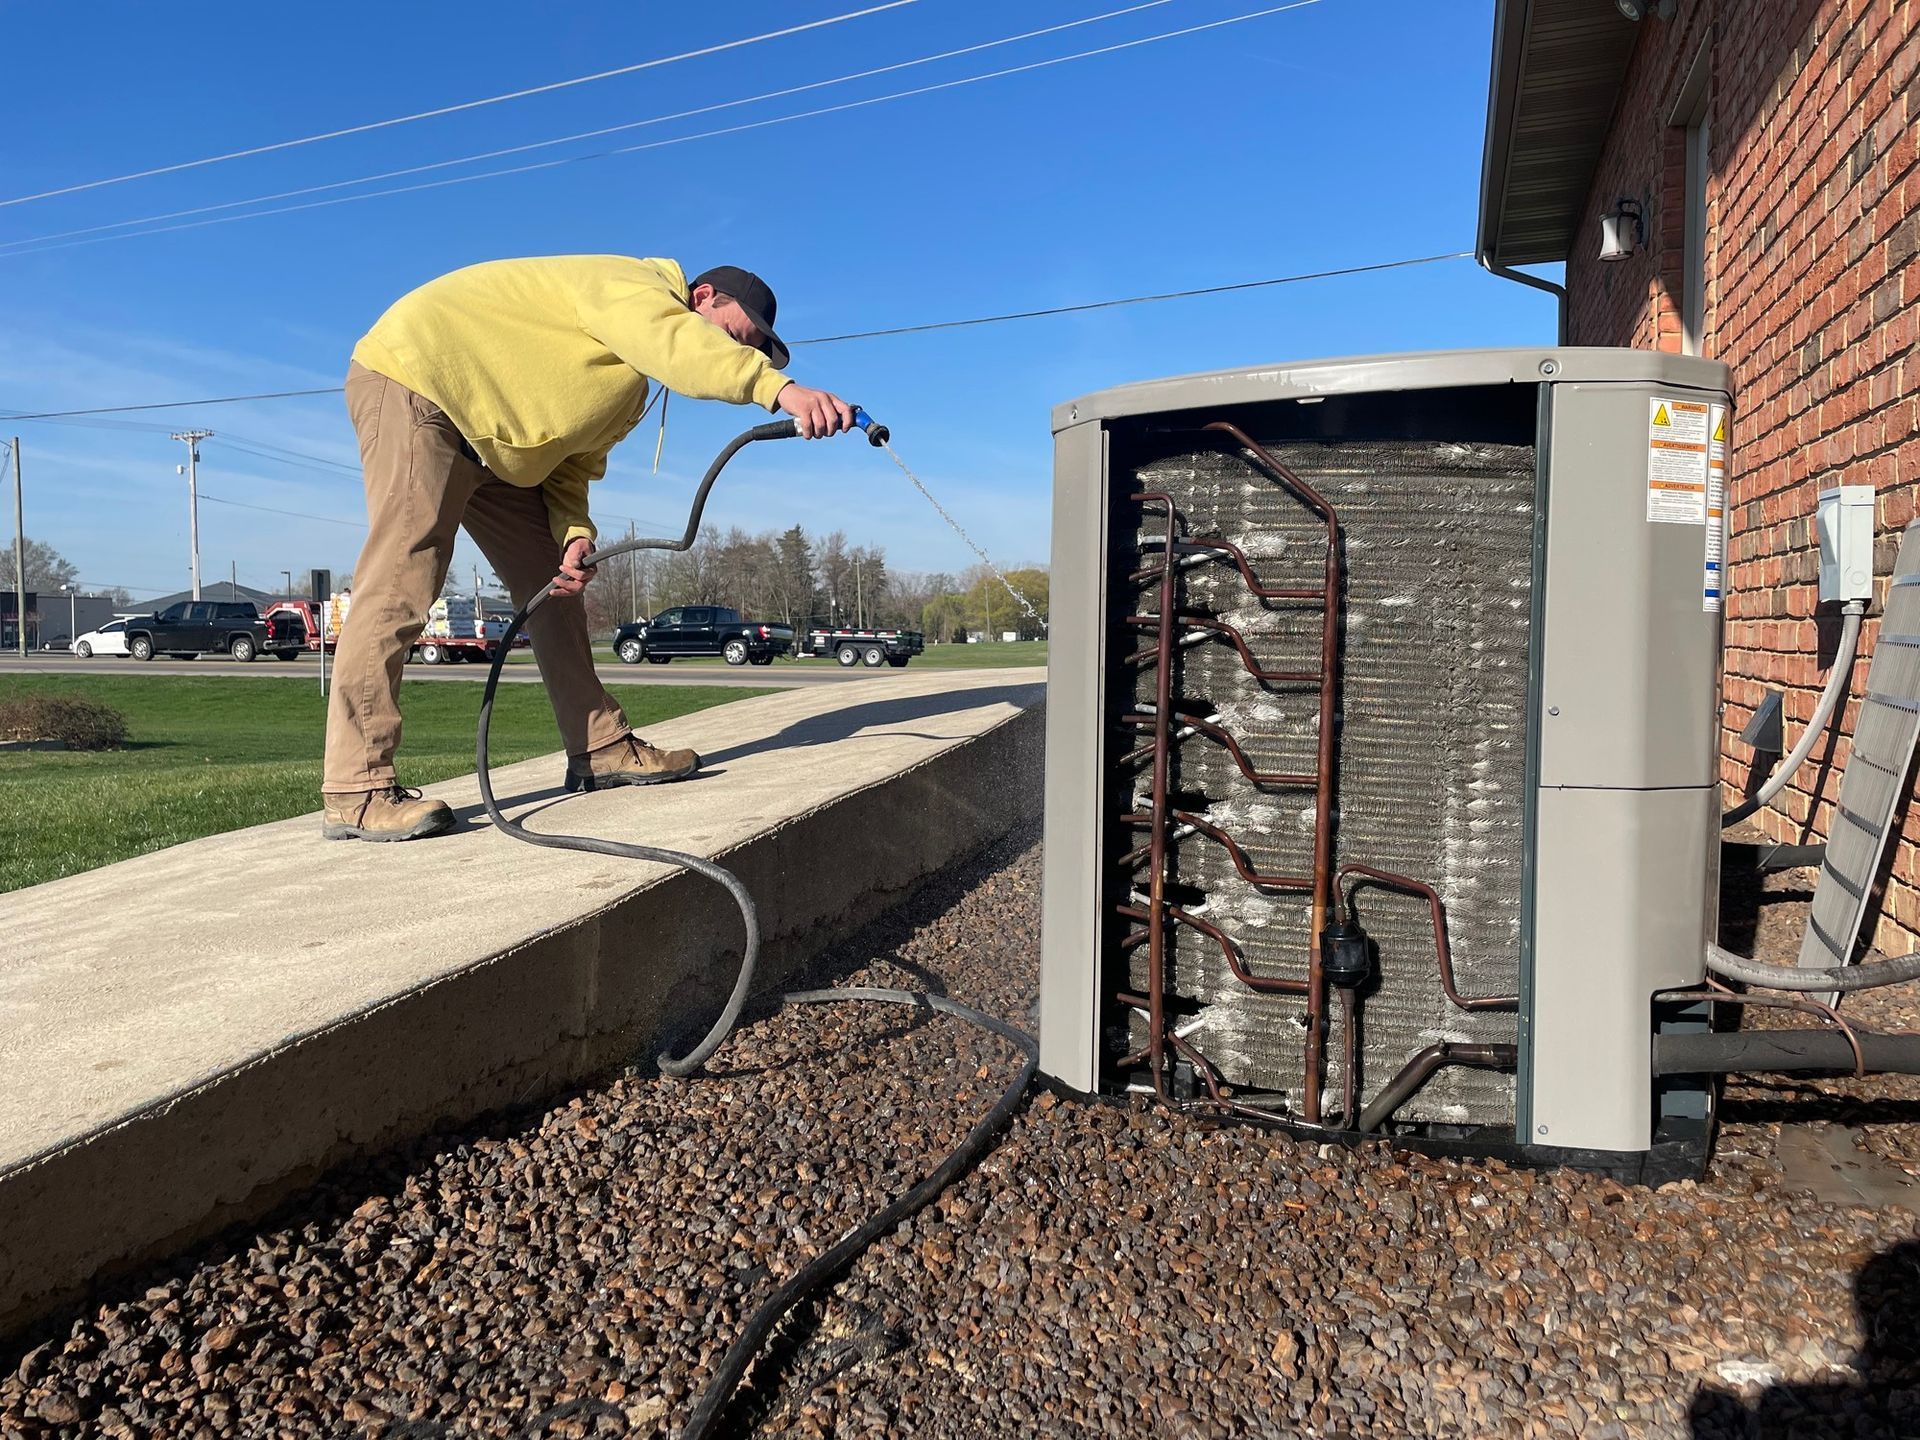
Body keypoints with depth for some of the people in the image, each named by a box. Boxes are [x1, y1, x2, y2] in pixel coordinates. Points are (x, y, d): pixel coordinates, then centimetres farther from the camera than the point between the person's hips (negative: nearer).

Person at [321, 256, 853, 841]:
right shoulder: (632, 285, -14)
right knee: (402, 582, -18)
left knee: (553, 581, 6)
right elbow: (677, 344, -37)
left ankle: (600, 748, 11)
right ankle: (355, 792, -17)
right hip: (412, 380, -10)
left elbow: (570, 463, 9)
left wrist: (575, 537, -10)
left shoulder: (629, 392, 15)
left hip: (485, 436, 10)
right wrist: (780, 389, -50)